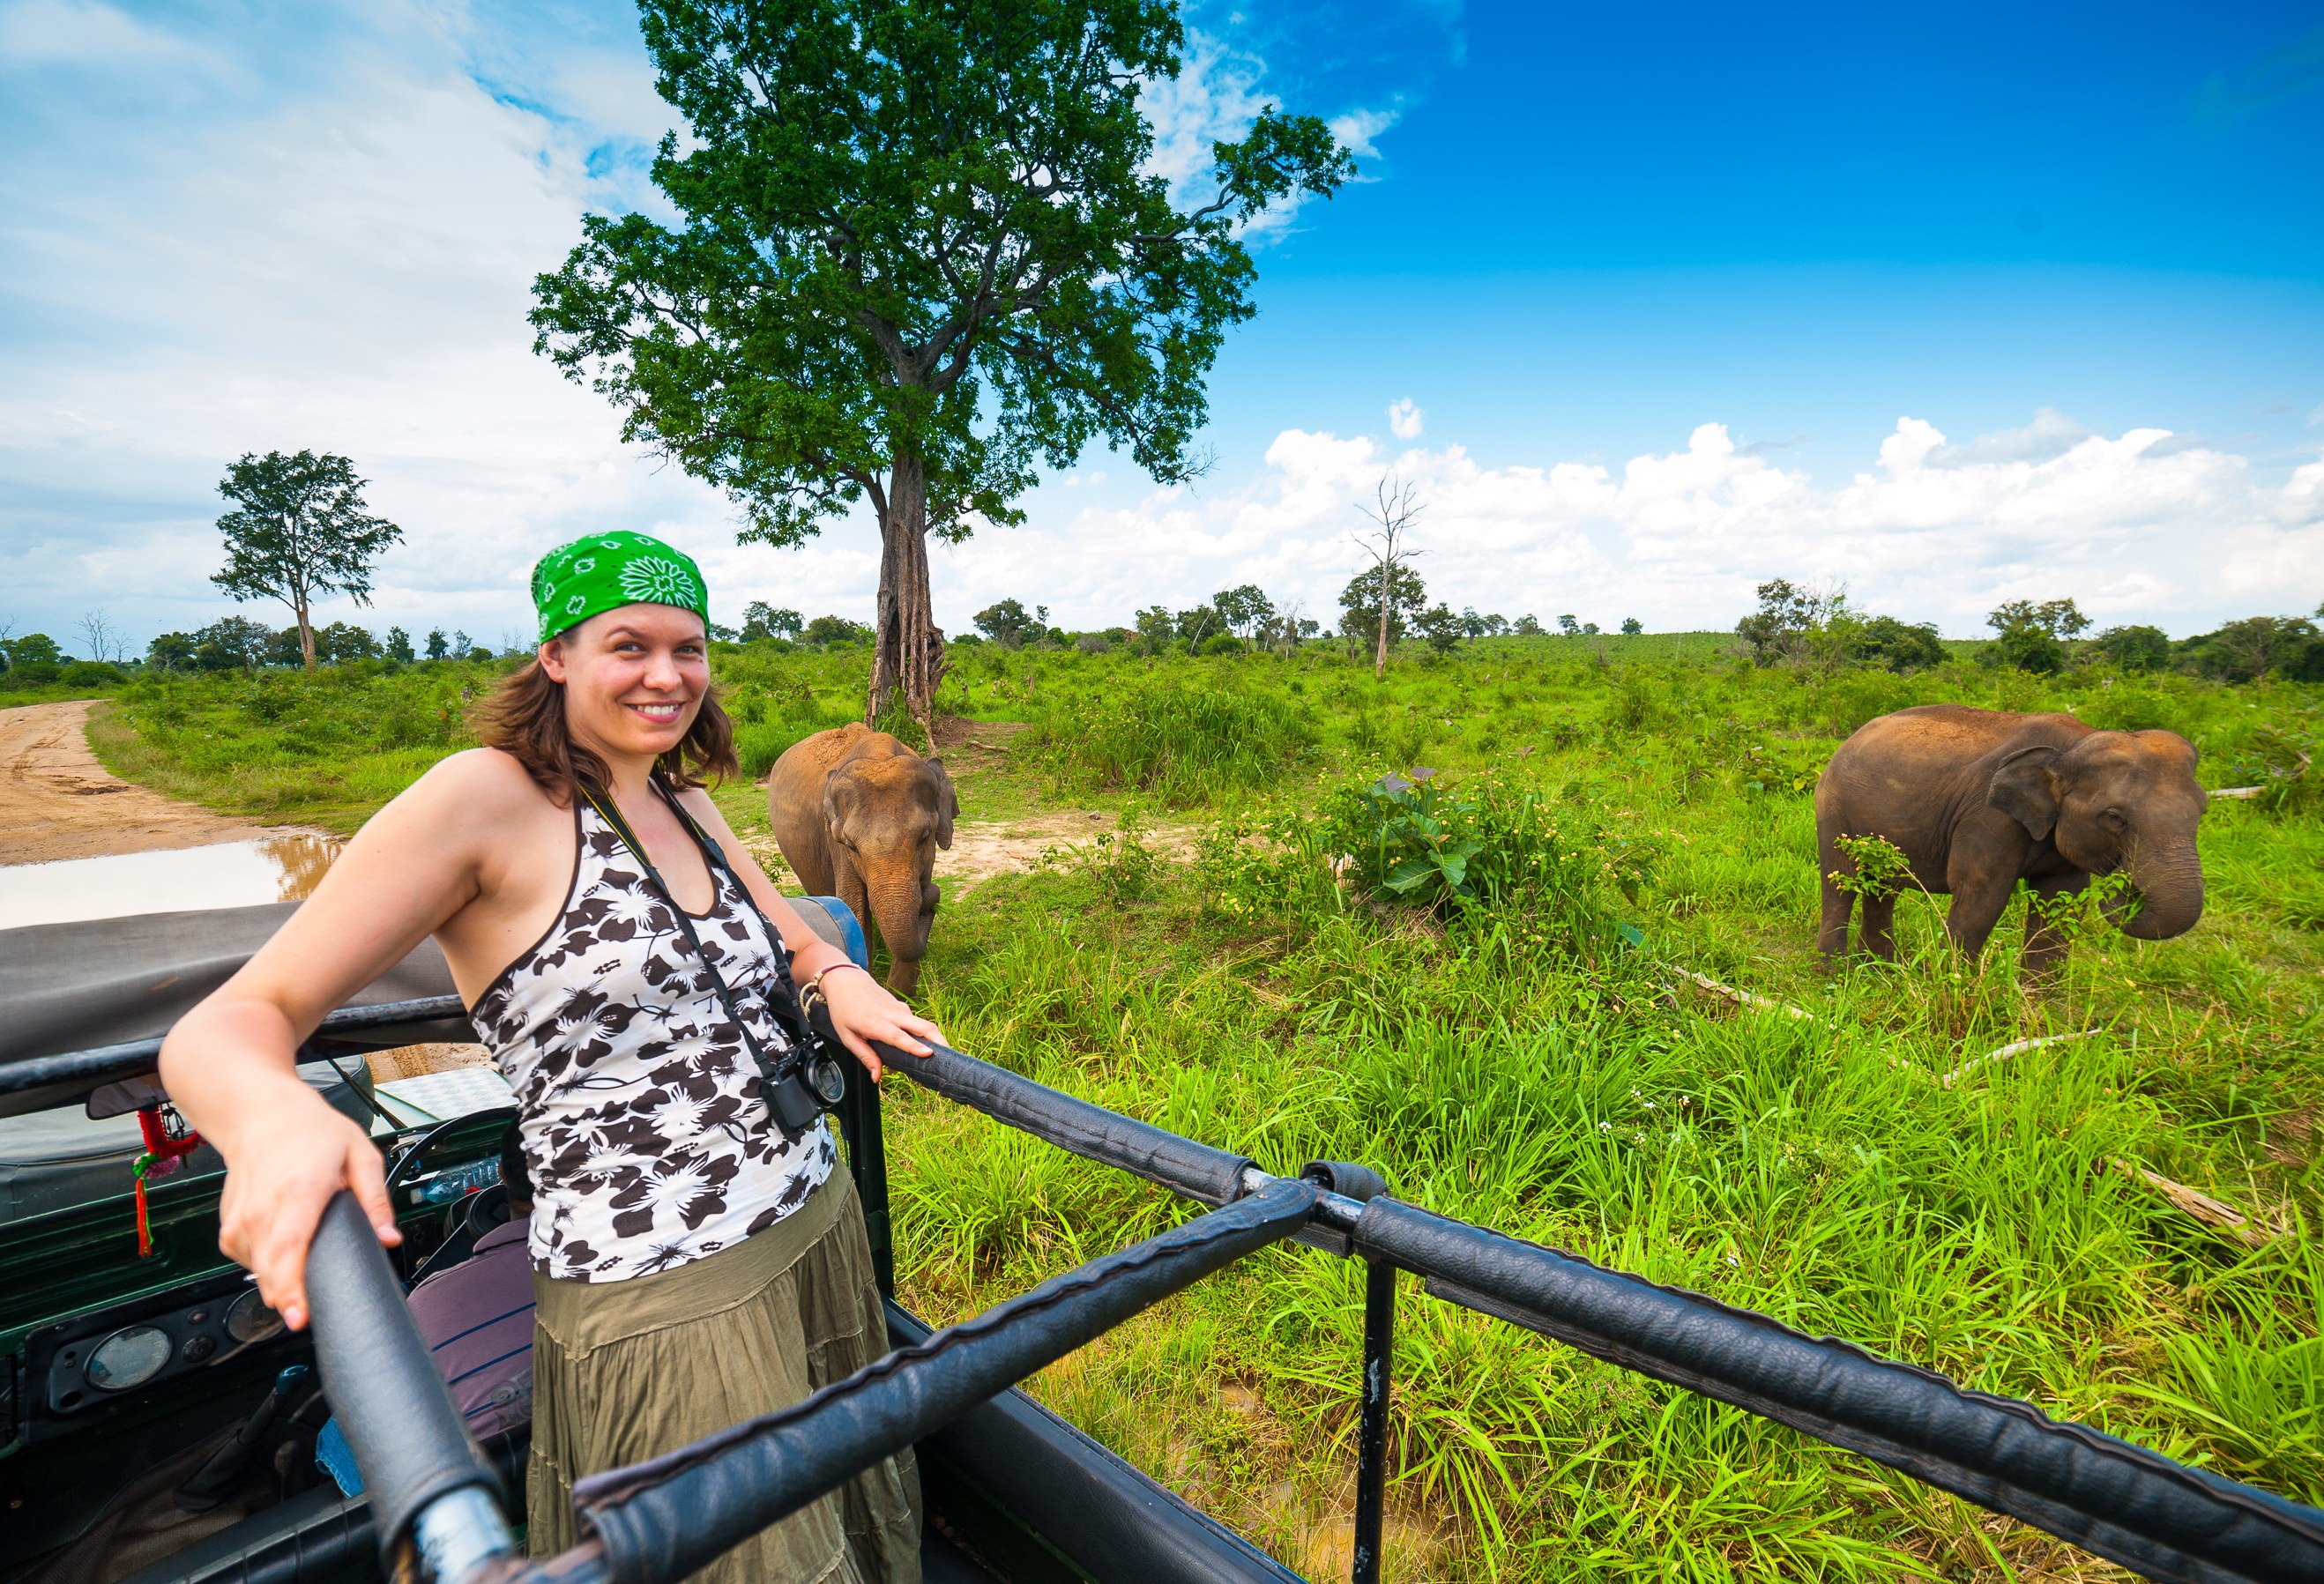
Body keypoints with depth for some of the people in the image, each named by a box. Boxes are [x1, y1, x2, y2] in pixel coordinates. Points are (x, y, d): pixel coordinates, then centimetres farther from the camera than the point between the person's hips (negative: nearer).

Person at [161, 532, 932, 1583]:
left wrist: (836, 975, -2)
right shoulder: (485, 798, -13)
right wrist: (271, 1117, -37)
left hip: (822, 1230, 7)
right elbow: (221, 1028, -15)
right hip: (660, 1312, -7)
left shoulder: (689, 807, 7)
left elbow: (792, 941, 21)